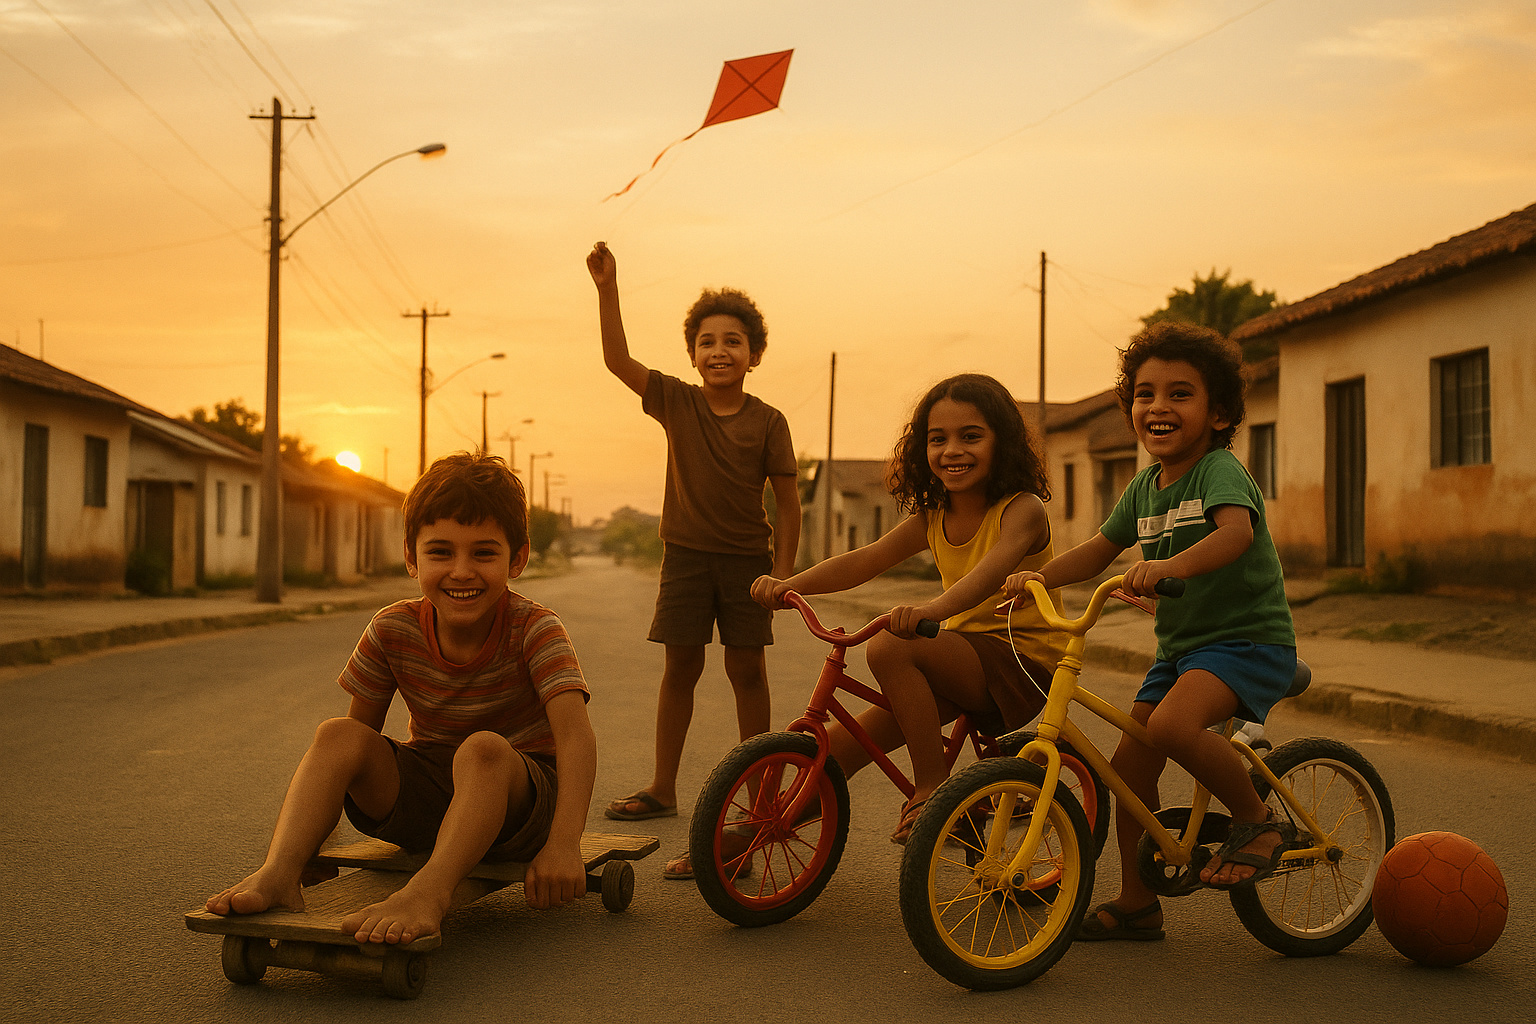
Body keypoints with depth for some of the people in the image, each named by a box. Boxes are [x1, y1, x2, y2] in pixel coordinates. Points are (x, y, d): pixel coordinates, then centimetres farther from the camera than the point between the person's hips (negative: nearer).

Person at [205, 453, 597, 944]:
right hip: (425, 794, 4)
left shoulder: (534, 630, -18)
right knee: (337, 735, -18)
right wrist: (318, 822, -2)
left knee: (484, 748, -36)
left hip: (519, 799, -4)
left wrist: (563, 844, -45)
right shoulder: (393, 631, -7)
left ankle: (429, 892, -51)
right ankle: (278, 871, -33)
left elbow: (575, 733, -31)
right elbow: (361, 732, 5)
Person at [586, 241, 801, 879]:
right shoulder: (676, 402, -2)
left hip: (747, 558, -1)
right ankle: (662, 789, 17)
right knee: (680, 666, 7)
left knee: (747, 668, 1)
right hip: (686, 553, 1)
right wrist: (607, 290, -22)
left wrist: (782, 572, -8)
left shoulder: (768, 422, -5)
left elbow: (787, 500, -3)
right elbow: (617, 360, -12)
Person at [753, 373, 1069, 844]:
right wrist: (788, 585, -16)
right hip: (961, 655, 7)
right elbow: (866, 560, 1)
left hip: (1022, 660, -7)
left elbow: (992, 570, -34)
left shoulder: (1022, 510, -13)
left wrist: (932, 608, -54)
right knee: (845, 741, -5)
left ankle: (931, 787, -21)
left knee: (891, 647, -29)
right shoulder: (932, 518, 8)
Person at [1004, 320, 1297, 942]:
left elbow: (1236, 530, -35)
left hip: (1248, 638, -8)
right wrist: (1040, 577, 1)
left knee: (1172, 724, -33)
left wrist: (1169, 566, -51)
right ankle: (1136, 905, 19)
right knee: (1128, 766, 4)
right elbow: (1101, 548, 17)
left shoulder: (1220, 470, -15)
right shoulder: (1145, 487, 8)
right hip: (1180, 645, 8)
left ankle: (1259, 821, -9)